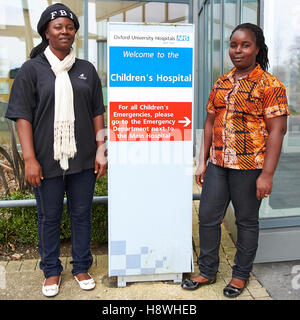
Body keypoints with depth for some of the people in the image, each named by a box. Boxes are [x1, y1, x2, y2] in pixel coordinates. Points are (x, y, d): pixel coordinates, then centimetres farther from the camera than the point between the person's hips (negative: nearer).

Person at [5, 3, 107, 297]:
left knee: (82, 214, 11)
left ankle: (81, 267, 30)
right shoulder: (31, 70, 2)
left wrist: (101, 149, 3)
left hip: (82, 159, 2)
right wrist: (29, 159, -11)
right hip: (47, 160, -2)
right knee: (49, 217, 10)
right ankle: (52, 271, 30)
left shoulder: (87, 70, 10)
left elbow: (97, 113, 10)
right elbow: (23, 116, -3)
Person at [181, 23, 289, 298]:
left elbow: (277, 131, -11)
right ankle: (207, 271, 30)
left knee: (247, 221, 10)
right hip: (217, 164, 6)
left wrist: (267, 174, -16)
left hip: (250, 166, -5)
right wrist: (203, 162, 9)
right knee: (207, 217, 10)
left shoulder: (270, 85, -7)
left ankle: (241, 275, 30)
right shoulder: (221, 83, 11)